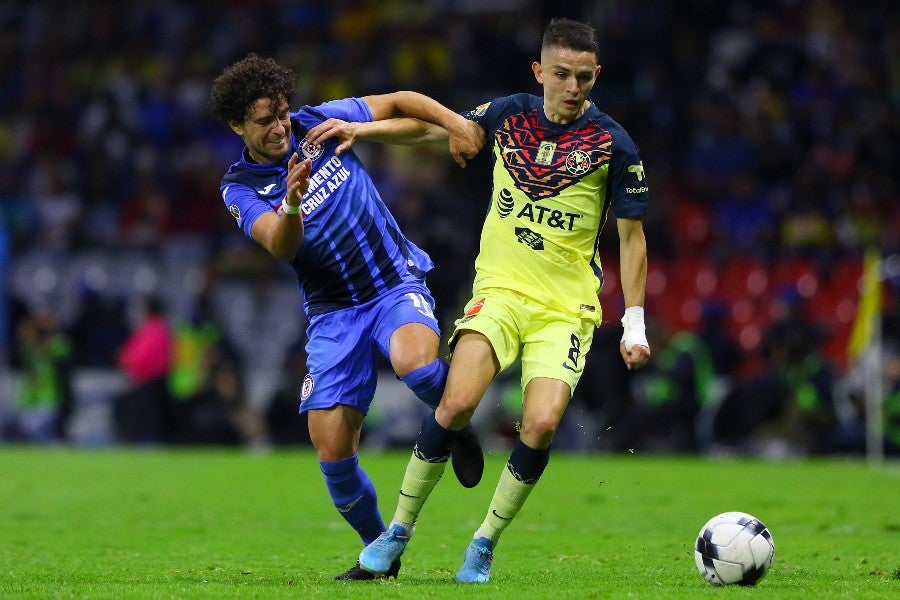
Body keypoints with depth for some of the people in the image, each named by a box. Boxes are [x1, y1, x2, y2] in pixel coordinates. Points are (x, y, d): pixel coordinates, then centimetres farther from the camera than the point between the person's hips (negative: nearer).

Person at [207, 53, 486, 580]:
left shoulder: (320, 125, -1)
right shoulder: (241, 189, -4)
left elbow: (398, 101, 9)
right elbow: (281, 245, -22)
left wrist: (455, 122, -7)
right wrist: (292, 204, -43)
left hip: (398, 284, -1)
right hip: (333, 313, 1)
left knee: (414, 363, -35)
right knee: (332, 450, -8)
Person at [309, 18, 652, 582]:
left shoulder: (614, 144, -6)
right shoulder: (509, 114, 1)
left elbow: (632, 237, 1)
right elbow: (434, 128, 18)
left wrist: (634, 326, -3)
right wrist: (362, 129, 6)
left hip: (567, 307, -1)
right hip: (501, 289, 2)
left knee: (541, 425, -20)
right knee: (456, 403, -19)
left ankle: (484, 546, 2)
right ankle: (398, 534, -4)